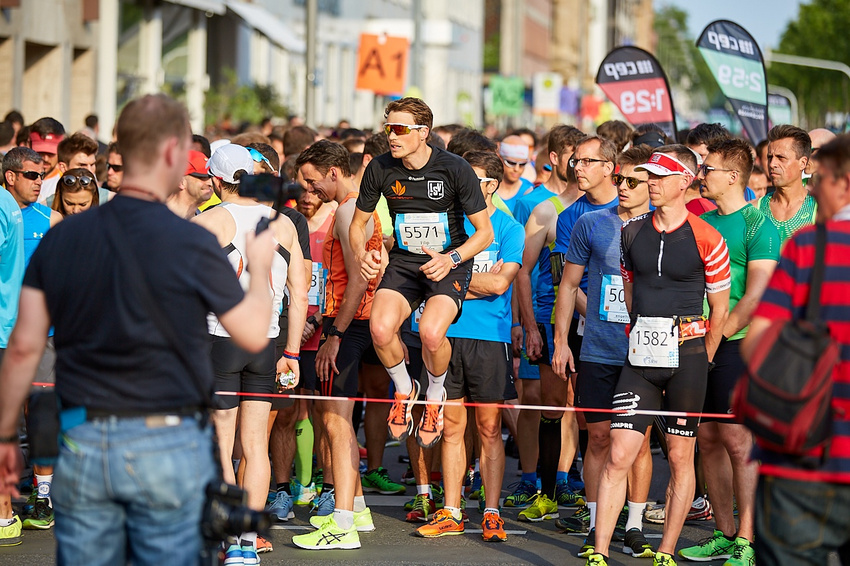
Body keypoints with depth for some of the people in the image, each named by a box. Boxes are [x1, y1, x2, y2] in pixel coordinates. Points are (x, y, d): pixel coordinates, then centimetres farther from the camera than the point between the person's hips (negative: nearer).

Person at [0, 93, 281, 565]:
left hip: (81, 443, 4)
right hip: (168, 444, -3)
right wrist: (259, 265, 17)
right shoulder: (191, 244, -10)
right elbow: (254, 335, 0)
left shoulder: (60, 238, 1)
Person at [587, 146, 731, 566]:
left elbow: (719, 308, 4)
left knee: (680, 457, 4)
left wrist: (702, 361, 8)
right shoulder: (631, 232, 7)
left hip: (687, 354, -3)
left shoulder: (706, 239, -4)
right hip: (641, 357, 3)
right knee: (618, 455, -5)